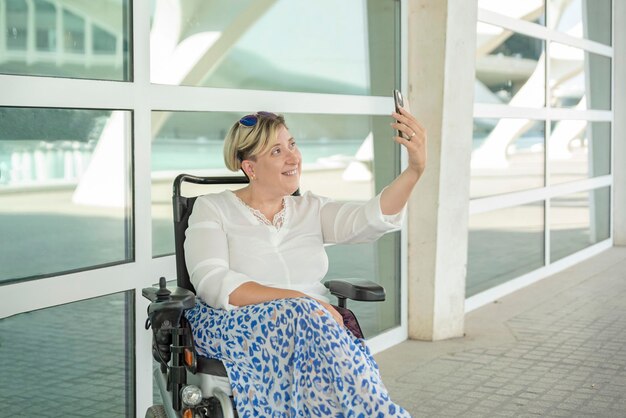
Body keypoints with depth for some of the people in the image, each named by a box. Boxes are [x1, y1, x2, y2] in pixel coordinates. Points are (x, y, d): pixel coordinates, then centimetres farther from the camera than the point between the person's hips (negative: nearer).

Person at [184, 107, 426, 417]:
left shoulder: (311, 209, 17)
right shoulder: (212, 208, 6)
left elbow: (371, 219, -2)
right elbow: (212, 284, -11)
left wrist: (415, 169, -19)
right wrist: (297, 300, -22)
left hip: (307, 323, 3)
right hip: (232, 328, -3)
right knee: (301, 316, -34)